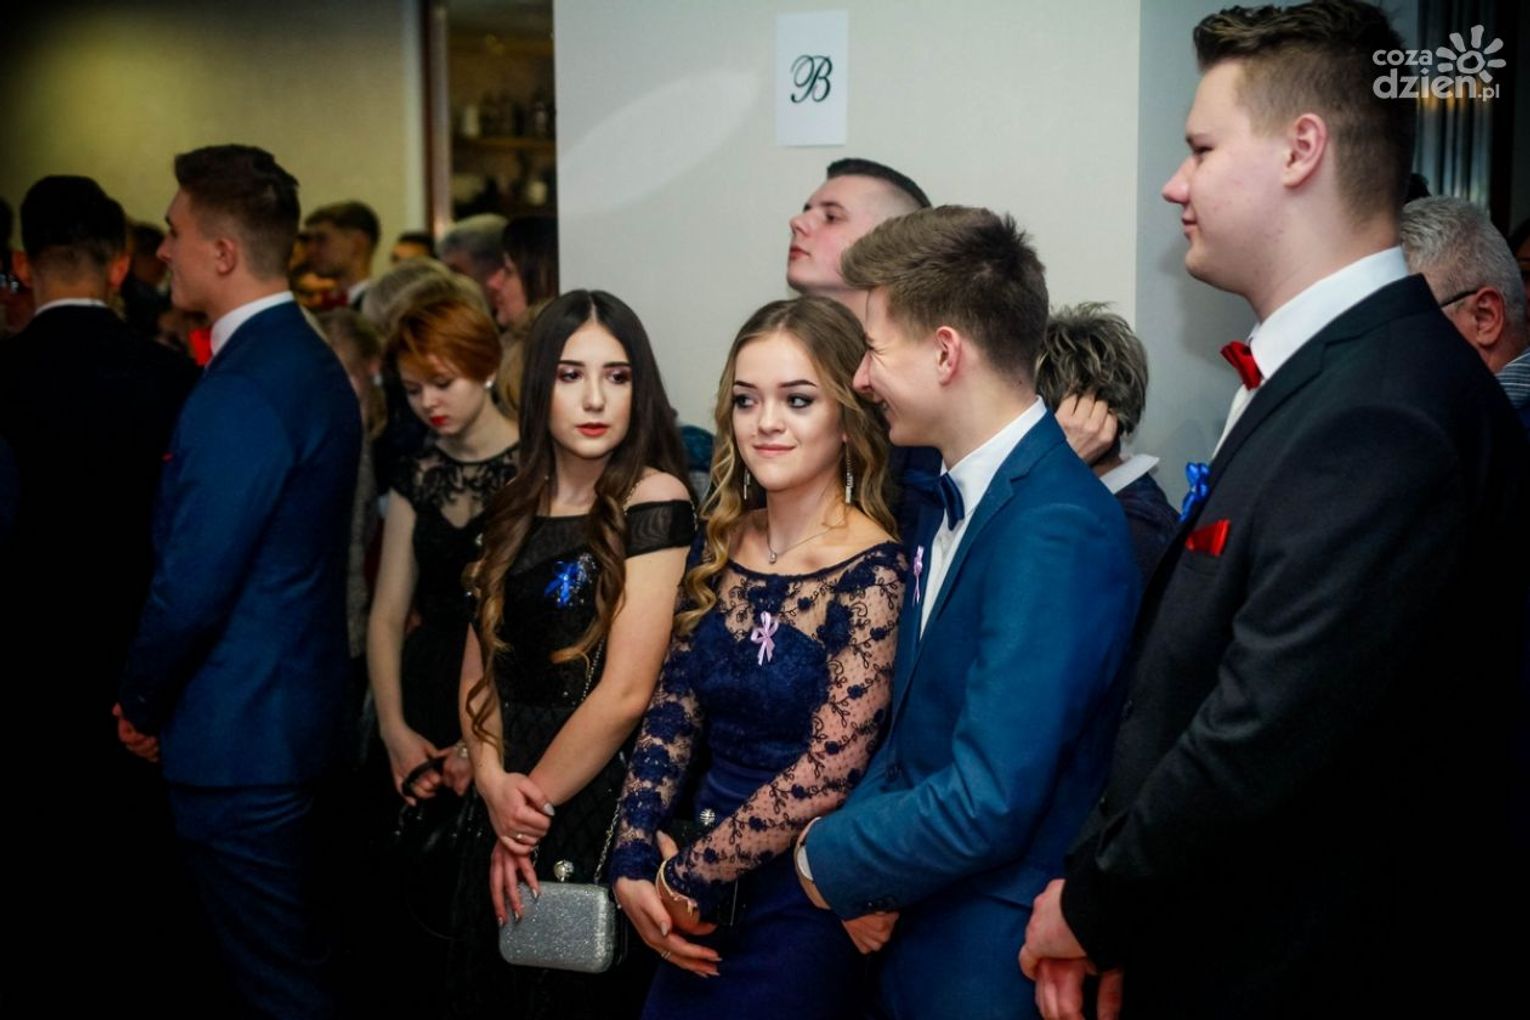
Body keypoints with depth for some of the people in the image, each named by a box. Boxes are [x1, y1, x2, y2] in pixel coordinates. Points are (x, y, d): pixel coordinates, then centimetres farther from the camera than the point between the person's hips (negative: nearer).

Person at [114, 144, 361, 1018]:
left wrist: (142, 703, -4)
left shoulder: (241, 394, -22)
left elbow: (192, 586, -22)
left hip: (237, 733, -10)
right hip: (299, 708, 10)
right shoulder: (313, 361, 8)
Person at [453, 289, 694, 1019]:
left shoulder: (653, 500, -12)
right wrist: (494, 784, -11)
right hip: (510, 808, 6)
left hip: (603, 809, -6)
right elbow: (480, 670, 5)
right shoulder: (515, 509, 7)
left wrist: (536, 801, -7)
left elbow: (627, 691, -17)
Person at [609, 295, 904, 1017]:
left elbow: (829, 769, -21)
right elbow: (671, 713, 5)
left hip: (807, 904, -5)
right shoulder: (721, 545, 2)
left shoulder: (875, 573, -17)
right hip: (704, 903, 6)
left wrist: (686, 878, -13)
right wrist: (633, 865, -6)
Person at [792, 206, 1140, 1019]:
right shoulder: (950, 500, 5)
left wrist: (828, 859, -11)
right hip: (906, 932, 8)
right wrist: (863, 855, -5)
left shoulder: (1057, 532, -24)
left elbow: (988, 805, -26)